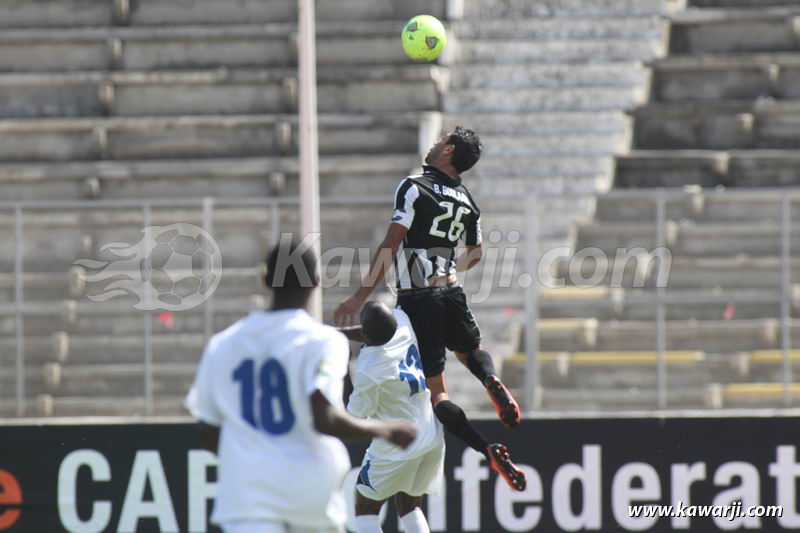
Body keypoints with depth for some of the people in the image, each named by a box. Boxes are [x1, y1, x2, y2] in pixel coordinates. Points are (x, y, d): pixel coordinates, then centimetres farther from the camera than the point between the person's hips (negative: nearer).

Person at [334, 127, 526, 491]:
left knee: (436, 392, -1)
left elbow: (391, 246, -16)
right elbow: (475, 255, 23)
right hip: (450, 294, 5)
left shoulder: (414, 188, -11)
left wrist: (360, 297, -15)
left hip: (417, 301, -5)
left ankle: (489, 451, -19)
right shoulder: (467, 202, 9)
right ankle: (492, 382, 0)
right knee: (471, 349, 35)